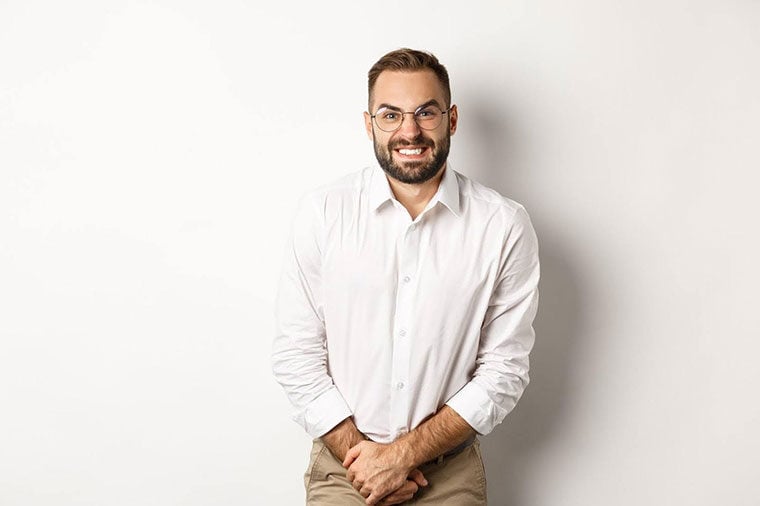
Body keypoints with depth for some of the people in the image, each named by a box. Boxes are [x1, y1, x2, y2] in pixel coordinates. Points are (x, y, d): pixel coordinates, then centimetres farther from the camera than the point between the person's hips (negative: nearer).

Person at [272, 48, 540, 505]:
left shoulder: (505, 226, -9)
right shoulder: (323, 211, -7)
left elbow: (504, 369, -8)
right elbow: (297, 355, -6)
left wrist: (404, 454, -13)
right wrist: (359, 453, -12)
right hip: (342, 468, 0)